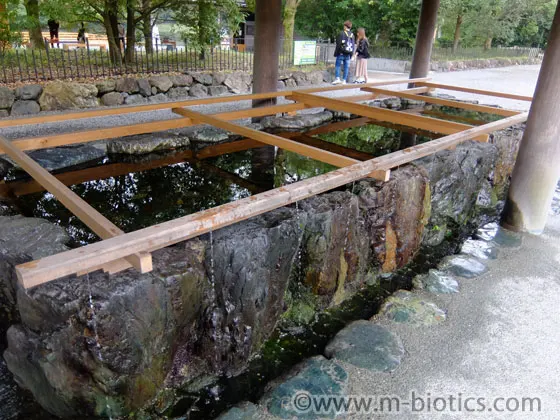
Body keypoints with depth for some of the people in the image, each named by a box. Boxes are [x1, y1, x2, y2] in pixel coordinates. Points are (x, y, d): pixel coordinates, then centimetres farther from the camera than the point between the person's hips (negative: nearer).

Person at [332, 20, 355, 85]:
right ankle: (344, 80, 6)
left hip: (341, 53, -4)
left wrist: (336, 53, -4)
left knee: (337, 65, 2)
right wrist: (351, 55, 15)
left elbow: (338, 44, -10)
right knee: (346, 67, 6)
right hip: (348, 54, 5)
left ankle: (337, 78, -10)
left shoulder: (342, 34, -8)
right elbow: (353, 46, 10)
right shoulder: (352, 35, 8)